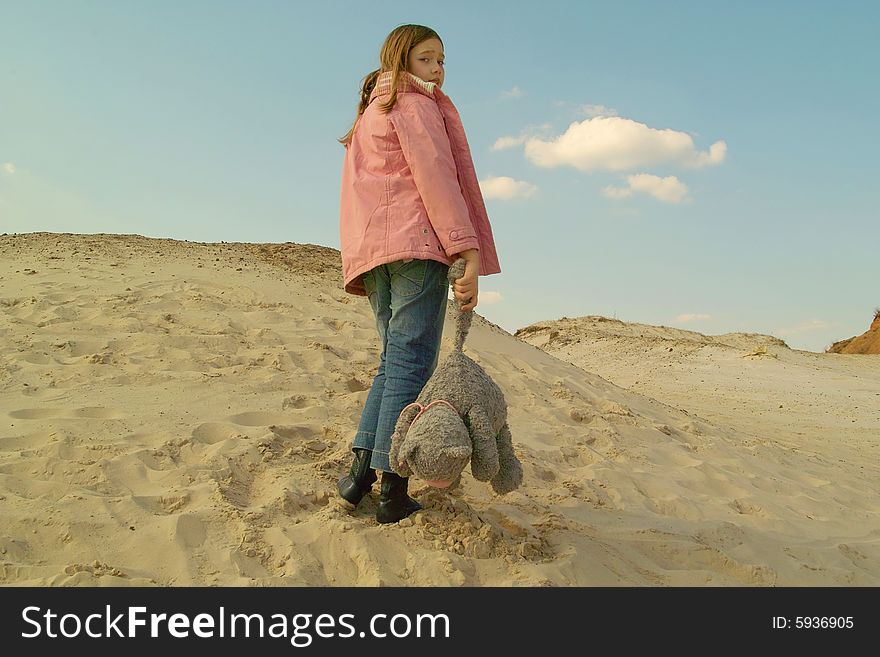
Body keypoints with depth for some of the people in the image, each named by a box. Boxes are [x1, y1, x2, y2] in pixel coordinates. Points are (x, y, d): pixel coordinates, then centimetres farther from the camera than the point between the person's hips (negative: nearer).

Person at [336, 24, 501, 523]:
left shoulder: (370, 115, 31)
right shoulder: (414, 102, 3)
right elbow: (435, 176, -10)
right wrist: (468, 252, -17)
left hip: (372, 254, 9)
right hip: (417, 242, -9)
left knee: (394, 360, 11)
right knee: (411, 363, -11)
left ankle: (362, 467, 0)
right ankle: (394, 489, -12)